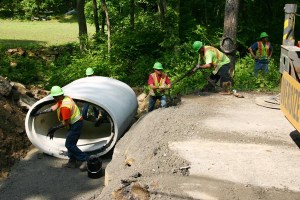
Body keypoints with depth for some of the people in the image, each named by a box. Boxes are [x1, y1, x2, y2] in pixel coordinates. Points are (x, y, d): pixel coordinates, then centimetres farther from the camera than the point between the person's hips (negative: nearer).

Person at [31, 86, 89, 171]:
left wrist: (54, 128, -11)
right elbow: (53, 107, 15)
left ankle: (85, 159, -5)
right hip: (75, 123, 10)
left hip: (75, 124, -10)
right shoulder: (65, 98, 3)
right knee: (71, 143, 16)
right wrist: (40, 112, 20)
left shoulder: (64, 106, -28)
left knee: (69, 144, -5)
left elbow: (65, 123, -22)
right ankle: (72, 162, 25)